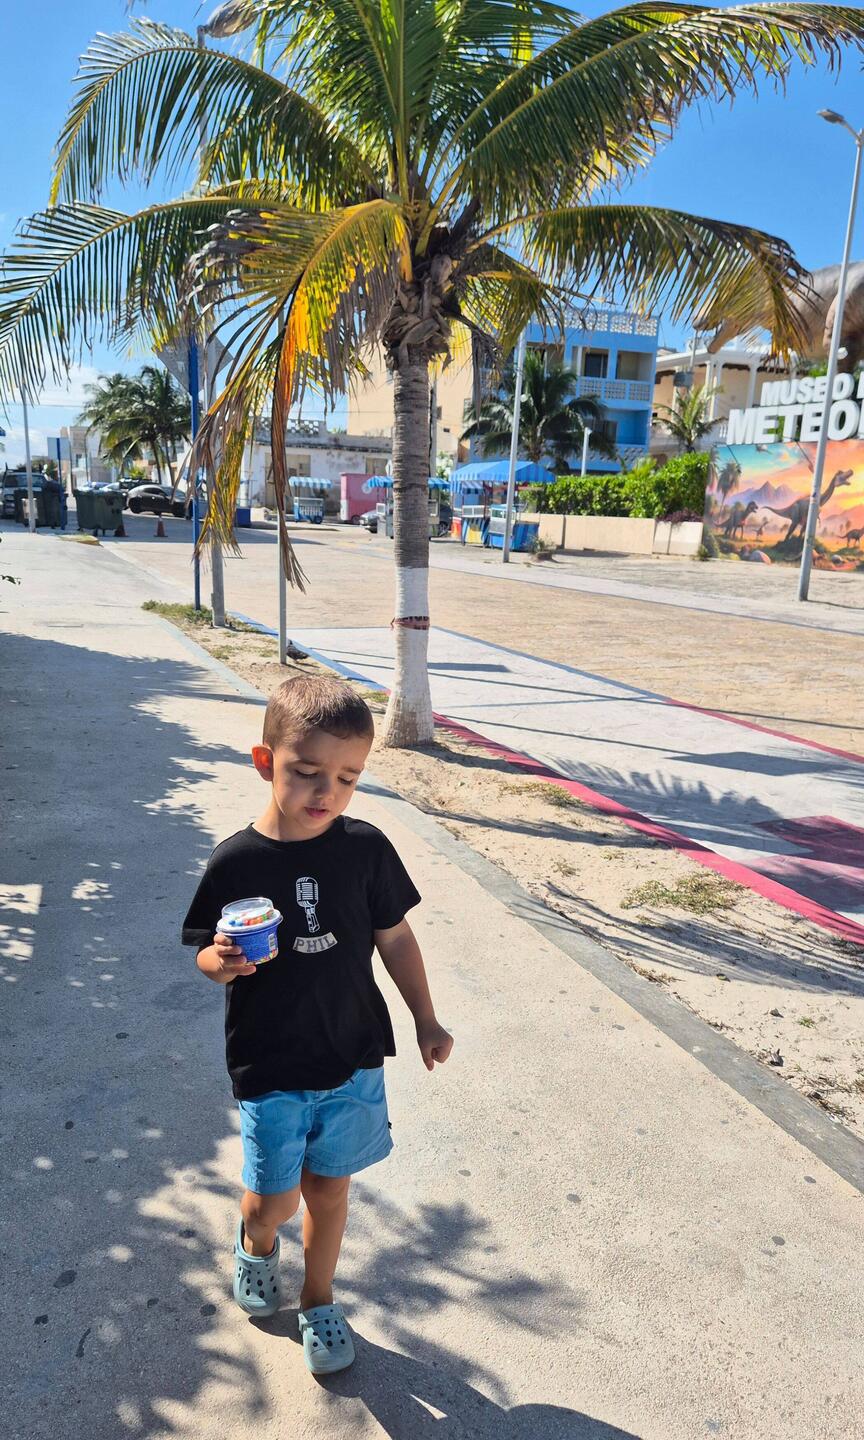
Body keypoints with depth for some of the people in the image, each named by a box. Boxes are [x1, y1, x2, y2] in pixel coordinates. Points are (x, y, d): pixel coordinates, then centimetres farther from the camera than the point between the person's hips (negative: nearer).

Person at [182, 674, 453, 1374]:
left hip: (353, 1056, 1)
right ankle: (256, 1238, 46)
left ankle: (319, 1300, 42)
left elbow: (395, 936, 1)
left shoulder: (365, 848, -10)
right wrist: (223, 962, -27)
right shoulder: (236, 862, -14)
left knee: (329, 1185, 14)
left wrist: (426, 1022, 5)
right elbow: (207, 956, -3)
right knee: (276, 1197, 8)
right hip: (269, 1064, -1)